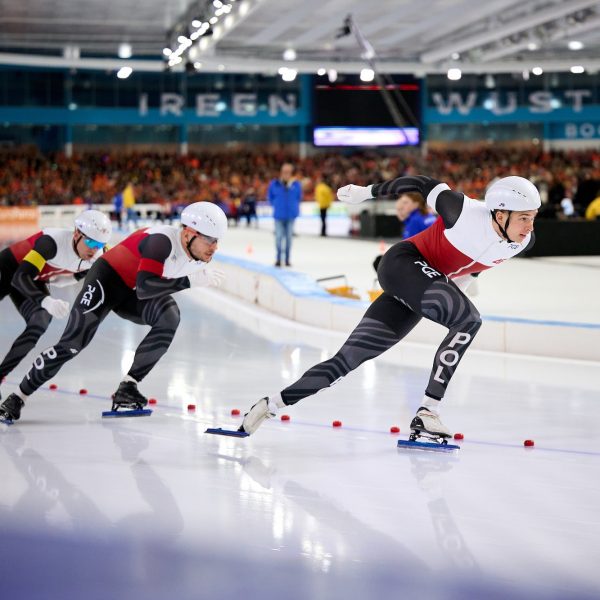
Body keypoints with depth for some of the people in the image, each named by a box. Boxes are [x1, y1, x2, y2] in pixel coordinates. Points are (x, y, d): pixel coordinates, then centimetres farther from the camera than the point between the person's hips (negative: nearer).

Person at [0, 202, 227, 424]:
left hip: (132, 294, 7)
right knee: (73, 343, -13)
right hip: (107, 280, -7)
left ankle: (127, 387, -14)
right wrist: (190, 281, -47)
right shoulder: (162, 241, -32)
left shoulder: (198, 254, -8)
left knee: (170, 317, -21)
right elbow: (145, 288, -44)